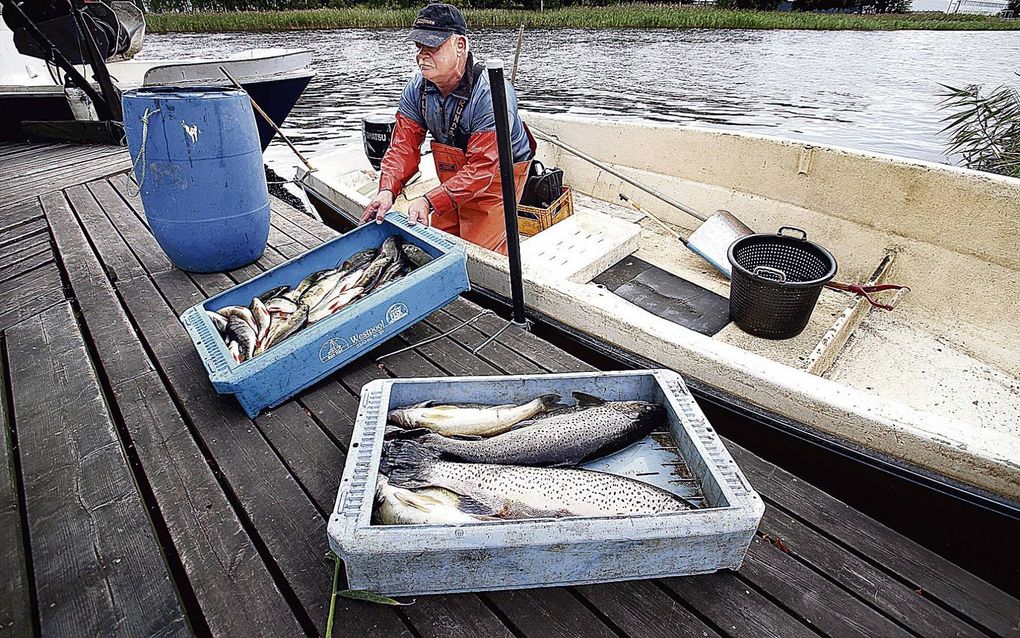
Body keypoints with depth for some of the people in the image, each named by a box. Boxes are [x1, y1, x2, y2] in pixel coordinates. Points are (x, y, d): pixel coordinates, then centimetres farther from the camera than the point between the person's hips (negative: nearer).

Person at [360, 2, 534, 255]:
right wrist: (387, 190, -30)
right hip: (454, 179, 7)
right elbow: (404, 146, -10)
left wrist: (430, 202, -44)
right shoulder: (417, 88, -9)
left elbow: (482, 169, -35)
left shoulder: (491, 94, -30)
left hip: (496, 178, -6)